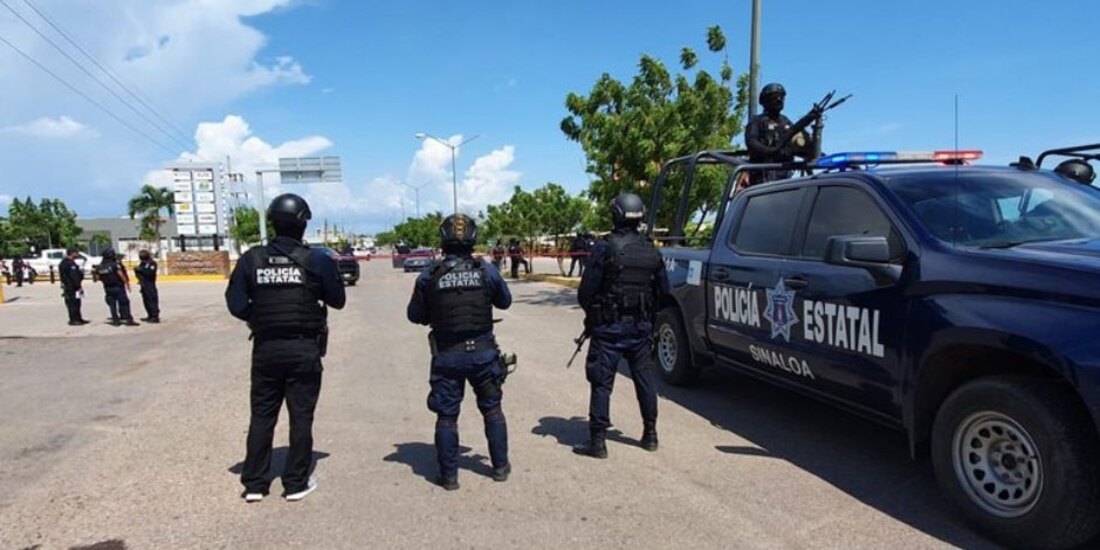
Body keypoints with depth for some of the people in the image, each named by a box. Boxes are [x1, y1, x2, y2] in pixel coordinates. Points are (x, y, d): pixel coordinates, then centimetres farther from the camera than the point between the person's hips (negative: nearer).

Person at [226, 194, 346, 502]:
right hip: (304, 349, -2)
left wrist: (259, 318, 14)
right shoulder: (316, 260, -9)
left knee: (262, 415, 14)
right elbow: (338, 300, -1)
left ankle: (254, 483, 20)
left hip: (266, 349, 2)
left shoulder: (251, 259, -3)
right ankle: (296, 483, 14)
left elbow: (236, 304, -4)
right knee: (301, 416, 7)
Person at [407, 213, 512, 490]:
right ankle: (500, 467, 25)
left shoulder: (429, 275, -9)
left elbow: (415, 315, 1)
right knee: (492, 410, 17)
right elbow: (505, 302, 9)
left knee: (446, 416, 11)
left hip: (447, 356, -1)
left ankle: (449, 475, 17)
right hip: (482, 351, 1)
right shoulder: (487, 271, -7)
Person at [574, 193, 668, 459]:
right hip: (641, 327, 5)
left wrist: (592, 313, 5)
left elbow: (586, 290, -13)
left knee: (601, 383, 1)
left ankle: (597, 441, 4)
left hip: (609, 327, -5)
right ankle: (650, 434, 25)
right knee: (644, 378, 15)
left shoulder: (605, 248, -13)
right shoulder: (651, 250, 4)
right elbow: (663, 291, 9)